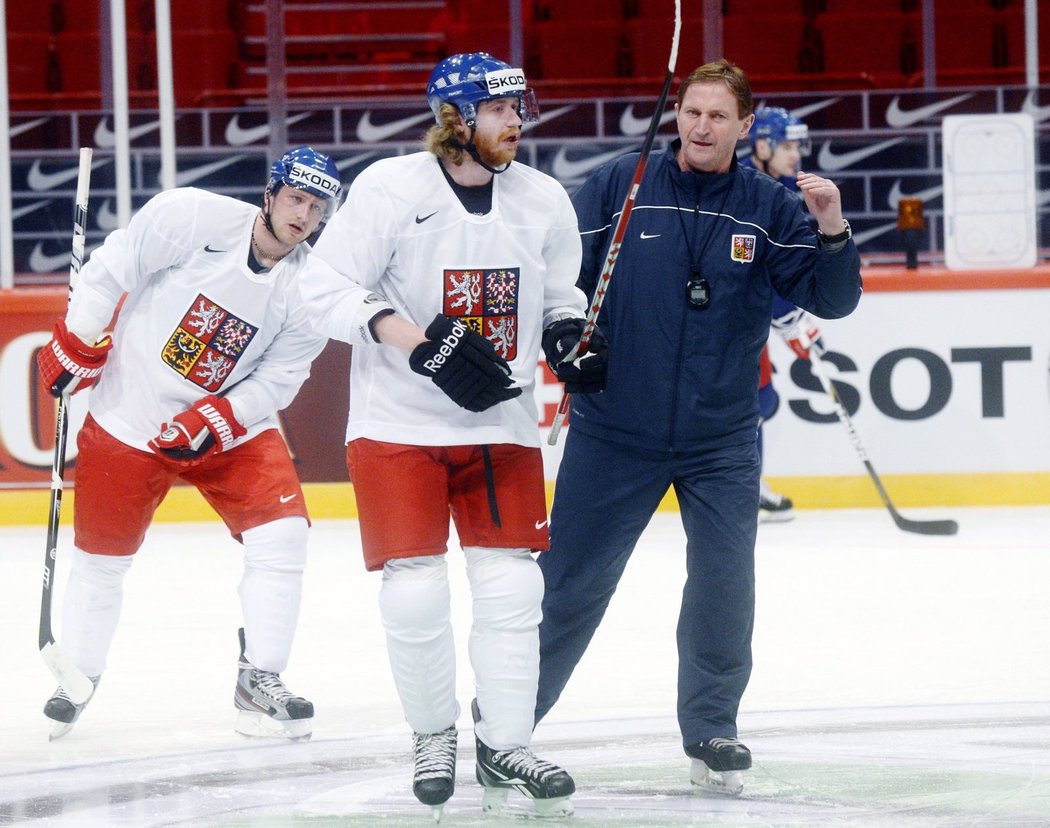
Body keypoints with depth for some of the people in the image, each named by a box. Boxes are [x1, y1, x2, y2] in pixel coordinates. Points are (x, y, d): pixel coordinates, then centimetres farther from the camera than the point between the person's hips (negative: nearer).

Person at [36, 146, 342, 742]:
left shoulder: (310, 288, -10)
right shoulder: (192, 217, -19)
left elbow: (277, 379, -8)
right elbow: (113, 269, -10)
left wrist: (213, 421, -20)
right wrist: (78, 343, -9)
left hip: (233, 424, 2)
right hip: (129, 418, -2)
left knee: (282, 535, -14)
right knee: (102, 554, 6)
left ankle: (260, 683, -5)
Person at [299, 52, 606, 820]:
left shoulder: (544, 200, 3)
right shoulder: (390, 188, -12)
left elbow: (560, 294, 17)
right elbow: (327, 288, -14)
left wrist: (570, 338, -5)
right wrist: (421, 344, -23)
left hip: (501, 425, 4)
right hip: (399, 425, -4)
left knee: (512, 586, 0)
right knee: (415, 593, -5)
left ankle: (504, 747, 11)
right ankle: (433, 736, 17)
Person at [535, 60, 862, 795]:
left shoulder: (769, 208, -1)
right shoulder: (620, 185, -5)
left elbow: (831, 298, -5)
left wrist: (833, 232, -21)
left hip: (722, 441, 1)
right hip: (615, 434, -1)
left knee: (724, 584, -2)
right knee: (570, 583, 5)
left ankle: (711, 733, 15)